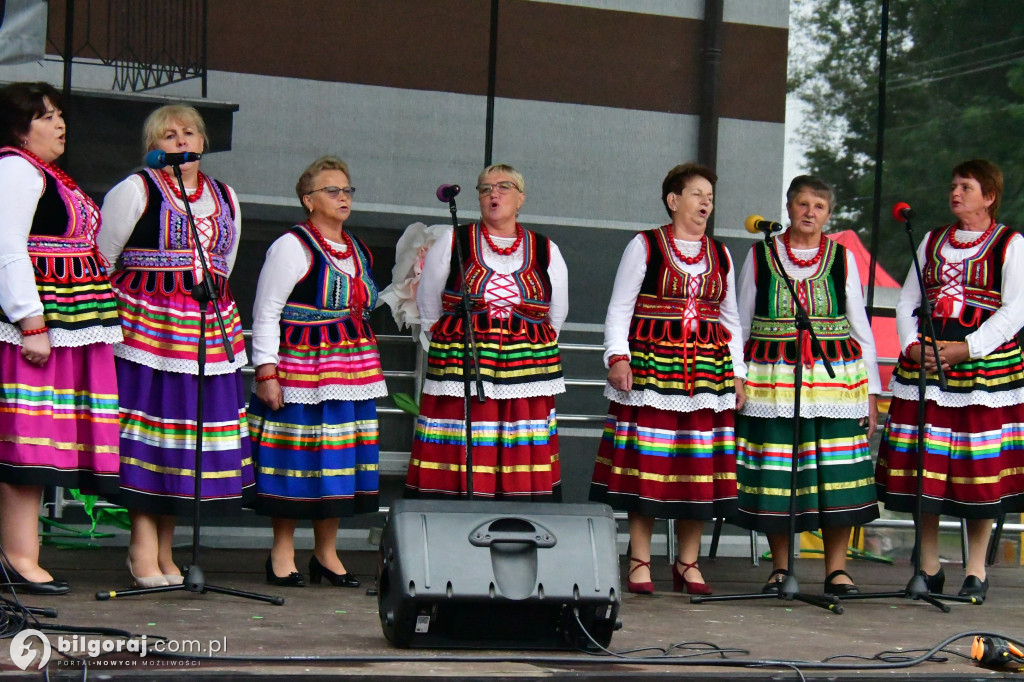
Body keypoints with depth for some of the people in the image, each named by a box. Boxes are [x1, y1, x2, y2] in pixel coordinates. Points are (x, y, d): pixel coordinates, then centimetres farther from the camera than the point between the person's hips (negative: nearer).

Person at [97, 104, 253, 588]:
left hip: (209, 326, 5)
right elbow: (101, 259, 3)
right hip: (145, 325, -5)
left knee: (198, 431, 2)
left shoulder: (226, 198, 17)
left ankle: (164, 547, 9)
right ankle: (143, 545, -3)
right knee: (147, 426, -8)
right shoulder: (135, 191, 1)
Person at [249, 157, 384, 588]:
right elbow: (266, 313, -9)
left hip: (353, 367, 7)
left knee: (341, 454, 7)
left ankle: (326, 553, 16)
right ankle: (282, 553, 7)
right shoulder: (291, 247, -6)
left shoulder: (358, 250, 16)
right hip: (302, 366, -7)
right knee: (297, 454, -4)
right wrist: (267, 371, -15)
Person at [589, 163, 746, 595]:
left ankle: (688, 564, 11)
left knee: (699, 465, 2)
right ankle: (640, 563, 3)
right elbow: (619, 308, 2)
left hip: (709, 372, 4)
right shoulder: (645, 247, 4)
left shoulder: (720, 255, 17)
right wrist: (617, 356, -11)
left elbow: (730, 320, 22)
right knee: (647, 462, -5)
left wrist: (737, 373, 14)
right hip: (651, 365, -4)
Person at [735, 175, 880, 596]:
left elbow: (861, 327, 12)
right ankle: (780, 568, 11)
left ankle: (836, 568, 5)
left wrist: (871, 389, 7)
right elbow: (741, 324, 13)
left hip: (835, 377, 0)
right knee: (774, 475, -1)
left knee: (836, 472, -4)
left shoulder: (842, 258, 10)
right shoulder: (760, 256, 8)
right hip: (770, 378, 0)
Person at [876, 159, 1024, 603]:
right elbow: (907, 300, 15)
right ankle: (928, 568, 11)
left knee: (981, 465, -4)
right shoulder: (932, 241, 17)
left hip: (985, 362, -4)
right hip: (924, 362, 4)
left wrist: (968, 348, -15)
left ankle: (976, 570, 6)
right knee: (923, 464, 1)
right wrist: (911, 345, -3)